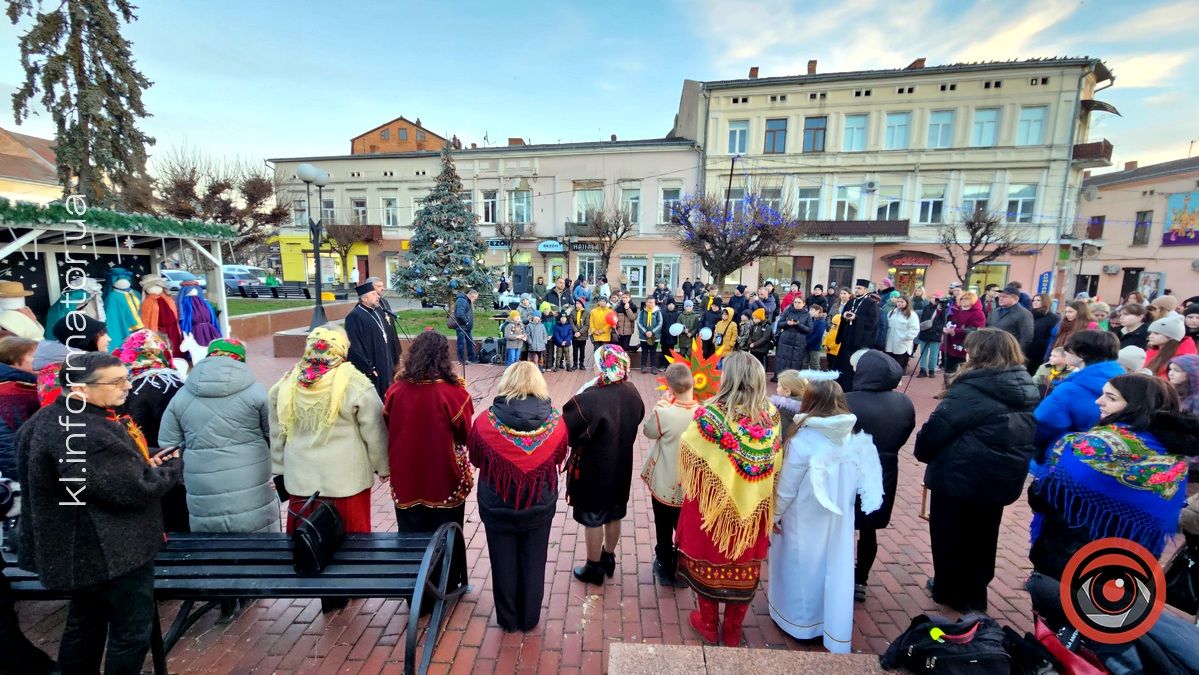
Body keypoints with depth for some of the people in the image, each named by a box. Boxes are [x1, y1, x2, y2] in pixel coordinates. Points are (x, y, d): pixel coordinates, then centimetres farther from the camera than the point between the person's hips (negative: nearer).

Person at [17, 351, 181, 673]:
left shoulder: (50, 419, 4)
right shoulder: (86, 435, -30)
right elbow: (135, 490, -27)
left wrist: (145, 463, -2)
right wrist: (172, 465, -10)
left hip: (80, 548, 10)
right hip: (111, 551, -10)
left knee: (86, 623, 26)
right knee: (132, 631, 7)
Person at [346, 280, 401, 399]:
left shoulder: (379, 311, 10)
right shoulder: (354, 317, -17)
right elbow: (354, 347, -20)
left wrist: (393, 361, 16)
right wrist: (367, 368, -19)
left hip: (385, 366, 8)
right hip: (370, 370, -8)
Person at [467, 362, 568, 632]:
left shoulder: (485, 421, -20)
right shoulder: (555, 422, -17)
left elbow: (475, 459, -3)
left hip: (497, 506, 0)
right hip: (540, 506, 1)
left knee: (504, 564, 20)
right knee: (533, 563, 21)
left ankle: (508, 620, 39)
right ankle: (529, 619, 39)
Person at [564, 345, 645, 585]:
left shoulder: (589, 398, -30)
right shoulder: (631, 392, -8)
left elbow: (565, 429, -22)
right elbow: (637, 418, 9)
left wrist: (576, 401, -9)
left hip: (593, 468, -6)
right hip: (620, 465, 6)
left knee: (593, 518, 13)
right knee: (614, 514, 23)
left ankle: (594, 568, 31)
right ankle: (608, 559, 43)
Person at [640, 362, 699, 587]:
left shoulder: (663, 413, -28)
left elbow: (648, 430, -7)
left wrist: (664, 402, -6)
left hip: (665, 485, -2)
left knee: (663, 530, 20)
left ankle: (665, 570, 39)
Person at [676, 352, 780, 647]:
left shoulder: (711, 414, -23)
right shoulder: (771, 415, -9)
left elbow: (689, 454, -11)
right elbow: (776, 463, 0)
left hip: (712, 502, -3)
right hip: (752, 507, 3)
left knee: (708, 559, 19)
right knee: (743, 565, 20)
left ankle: (708, 624, 38)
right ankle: (733, 631, 38)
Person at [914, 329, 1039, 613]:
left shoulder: (971, 390, -23)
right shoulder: (1028, 389, 2)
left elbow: (937, 427, -22)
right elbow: (1031, 437, 12)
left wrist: (923, 451, -4)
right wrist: (1012, 466, 20)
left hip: (960, 477, -7)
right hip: (1003, 479, 7)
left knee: (950, 536, 15)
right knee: (982, 538, 23)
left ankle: (951, 592, 33)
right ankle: (973, 595, 39)